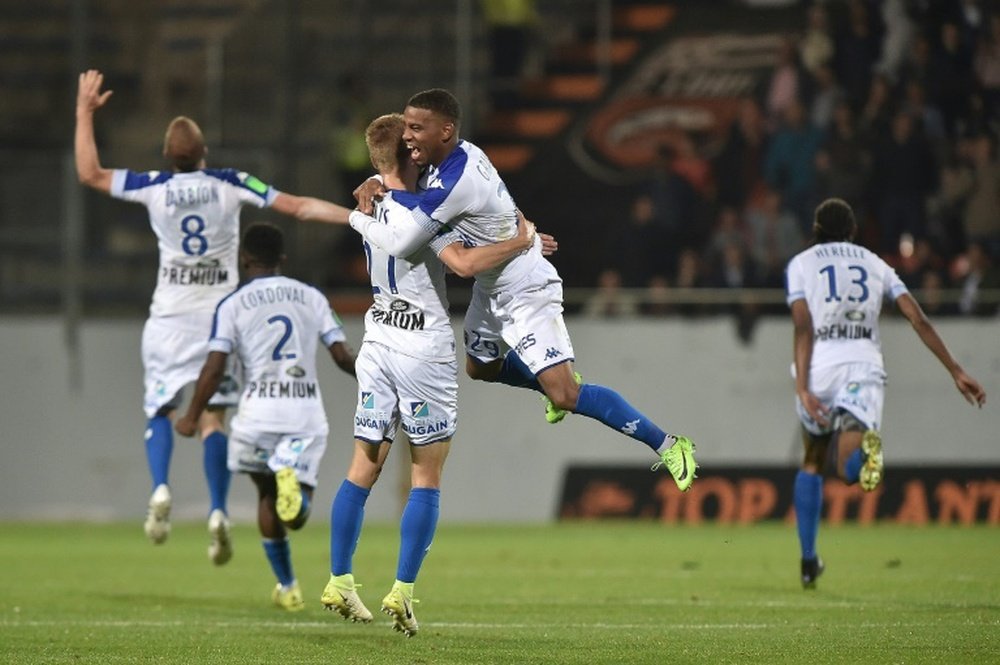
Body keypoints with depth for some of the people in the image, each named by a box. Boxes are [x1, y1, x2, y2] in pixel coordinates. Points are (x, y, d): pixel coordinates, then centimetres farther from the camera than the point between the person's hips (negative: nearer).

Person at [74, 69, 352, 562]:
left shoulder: (154, 187, -6)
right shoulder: (230, 184, -5)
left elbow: (89, 173, 2)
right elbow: (298, 206, -7)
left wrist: (85, 114, 9)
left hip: (169, 317, 0)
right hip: (219, 314, 0)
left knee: (161, 411, 12)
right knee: (212, 417, 1)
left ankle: (160, 489, -13)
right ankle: (218, 511, -16)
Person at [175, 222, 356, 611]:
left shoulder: (232, 305, 3)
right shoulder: (312, 298, 10)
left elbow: (214, 368, -5)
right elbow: (342, 357, 7)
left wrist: (192, 417, 7)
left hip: (259, 411, -1)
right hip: (307, 412, 1)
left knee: (267, 493, 22)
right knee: (296, 515, -1)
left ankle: (287, 586, 19)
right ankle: (292, 481, -39)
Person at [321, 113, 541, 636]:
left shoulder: (371, 207, 11)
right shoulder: (417, 211, -14)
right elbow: (463, 263, -27)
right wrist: (519, 243, -15)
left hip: (378, 342, 7)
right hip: (424, 348, -7)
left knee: (363, 469, 9)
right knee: (426, 478, 0)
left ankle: (339, 582, 8)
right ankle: (402, 591, -6)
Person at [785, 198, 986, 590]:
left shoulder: (802, 264, 11)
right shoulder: (875, 265, 18)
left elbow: (803, 326, -4)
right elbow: (918, 320, 8)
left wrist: (802, 388, -12)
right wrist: (956, 372, 8)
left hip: (819, 367, 0)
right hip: (864, 366, 0)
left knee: (812, 463, 22)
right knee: (848, 471, -10)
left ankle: (808, 561, 18)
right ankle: (863, 446, -48)